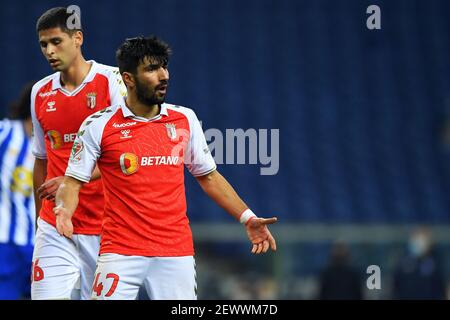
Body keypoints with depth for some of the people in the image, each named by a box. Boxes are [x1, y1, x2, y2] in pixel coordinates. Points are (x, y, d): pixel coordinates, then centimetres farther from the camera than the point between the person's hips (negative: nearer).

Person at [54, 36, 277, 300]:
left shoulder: (185, 119, 9)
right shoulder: (98, 126, -1)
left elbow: (208, 176, 18)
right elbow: (73, 181, 1)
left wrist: (247, 218, 10)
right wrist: (64, 211, -20)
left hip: (177, 253, 3)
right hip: (121, 253, -3)